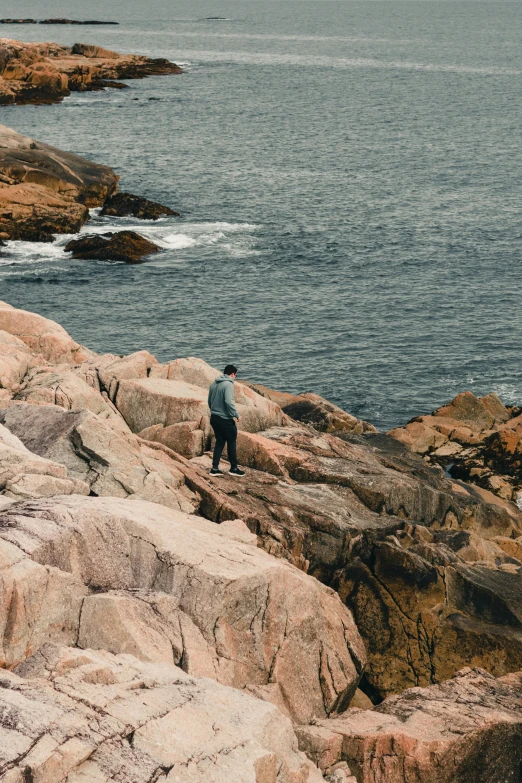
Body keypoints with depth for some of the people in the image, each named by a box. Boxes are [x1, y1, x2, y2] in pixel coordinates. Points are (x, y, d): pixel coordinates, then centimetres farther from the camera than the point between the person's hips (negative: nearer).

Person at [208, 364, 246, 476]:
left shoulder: (213, 384, 8)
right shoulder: (228, 384, -17)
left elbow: (209, 401, 16)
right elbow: (229, 402, -26)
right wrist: (236, 415, -16)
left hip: (214, 418, 8)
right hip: (225, 420, -8)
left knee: (219, 442, 14)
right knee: (232, 443, 6)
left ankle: (215, 468, 10)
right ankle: (234, 468, 13)